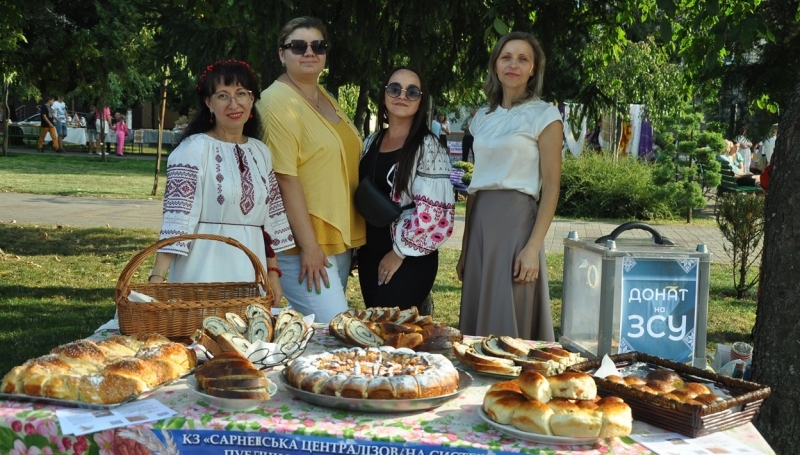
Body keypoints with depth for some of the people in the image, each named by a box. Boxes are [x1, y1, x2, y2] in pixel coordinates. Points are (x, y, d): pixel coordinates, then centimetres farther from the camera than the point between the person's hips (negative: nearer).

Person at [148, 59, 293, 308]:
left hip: (251, 275, 5)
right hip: (204, 275, -5)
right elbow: (177, 218, -14)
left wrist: (273, 273, 11)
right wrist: (157, 277, -22)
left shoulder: (261, 152, 10)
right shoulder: (193, 149, -8)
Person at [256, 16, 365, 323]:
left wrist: (350, 239, 19)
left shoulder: (326, 98, 13)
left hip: (340, 241, 8)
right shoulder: (277, 102, -12)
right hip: (305, 244, -8)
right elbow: (285, 179, -18)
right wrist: (309, 247, -20)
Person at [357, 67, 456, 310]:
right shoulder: (371, 142, 8)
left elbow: (430, 209, -18)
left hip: (409, 258, -6)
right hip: (369, 253, 6)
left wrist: (399, 252, -15)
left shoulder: (427, 147, -11)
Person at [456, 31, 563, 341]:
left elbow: (551, 187, -7)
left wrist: (533, 247, -17)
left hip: (517, 220, -6)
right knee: (476, 321, 9)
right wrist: (465, 248, 15)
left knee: (508, 325, -4)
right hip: (480, 222, 6)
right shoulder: (484, 117, 15)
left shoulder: (544, 115, -2)